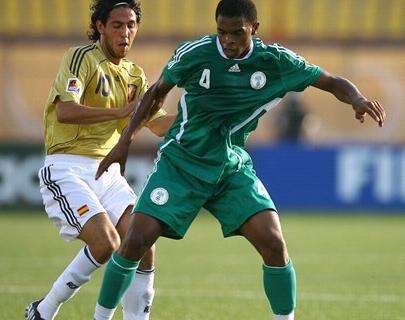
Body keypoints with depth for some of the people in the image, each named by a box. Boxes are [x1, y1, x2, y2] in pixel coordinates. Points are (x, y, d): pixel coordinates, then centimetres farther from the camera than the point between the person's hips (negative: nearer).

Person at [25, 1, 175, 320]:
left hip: (107, 171, 7)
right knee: (106, 242, -23)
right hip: (66, 168, -7)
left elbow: (158, 124, 16)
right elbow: (64, 112, -23)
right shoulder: (82, 58, -8)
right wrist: (122, 112, -24)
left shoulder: (135, 76, 16)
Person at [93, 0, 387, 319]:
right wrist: (125, 141, 3)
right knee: (137, 241, -14)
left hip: (233, 168, 1)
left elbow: (334, 83, -2)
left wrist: (358, 99, -24)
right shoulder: (193, 53, -12)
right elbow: (157, 92, 6)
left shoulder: (276, 62, -8)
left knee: (273, 243, -17)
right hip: (180, 162, -1)